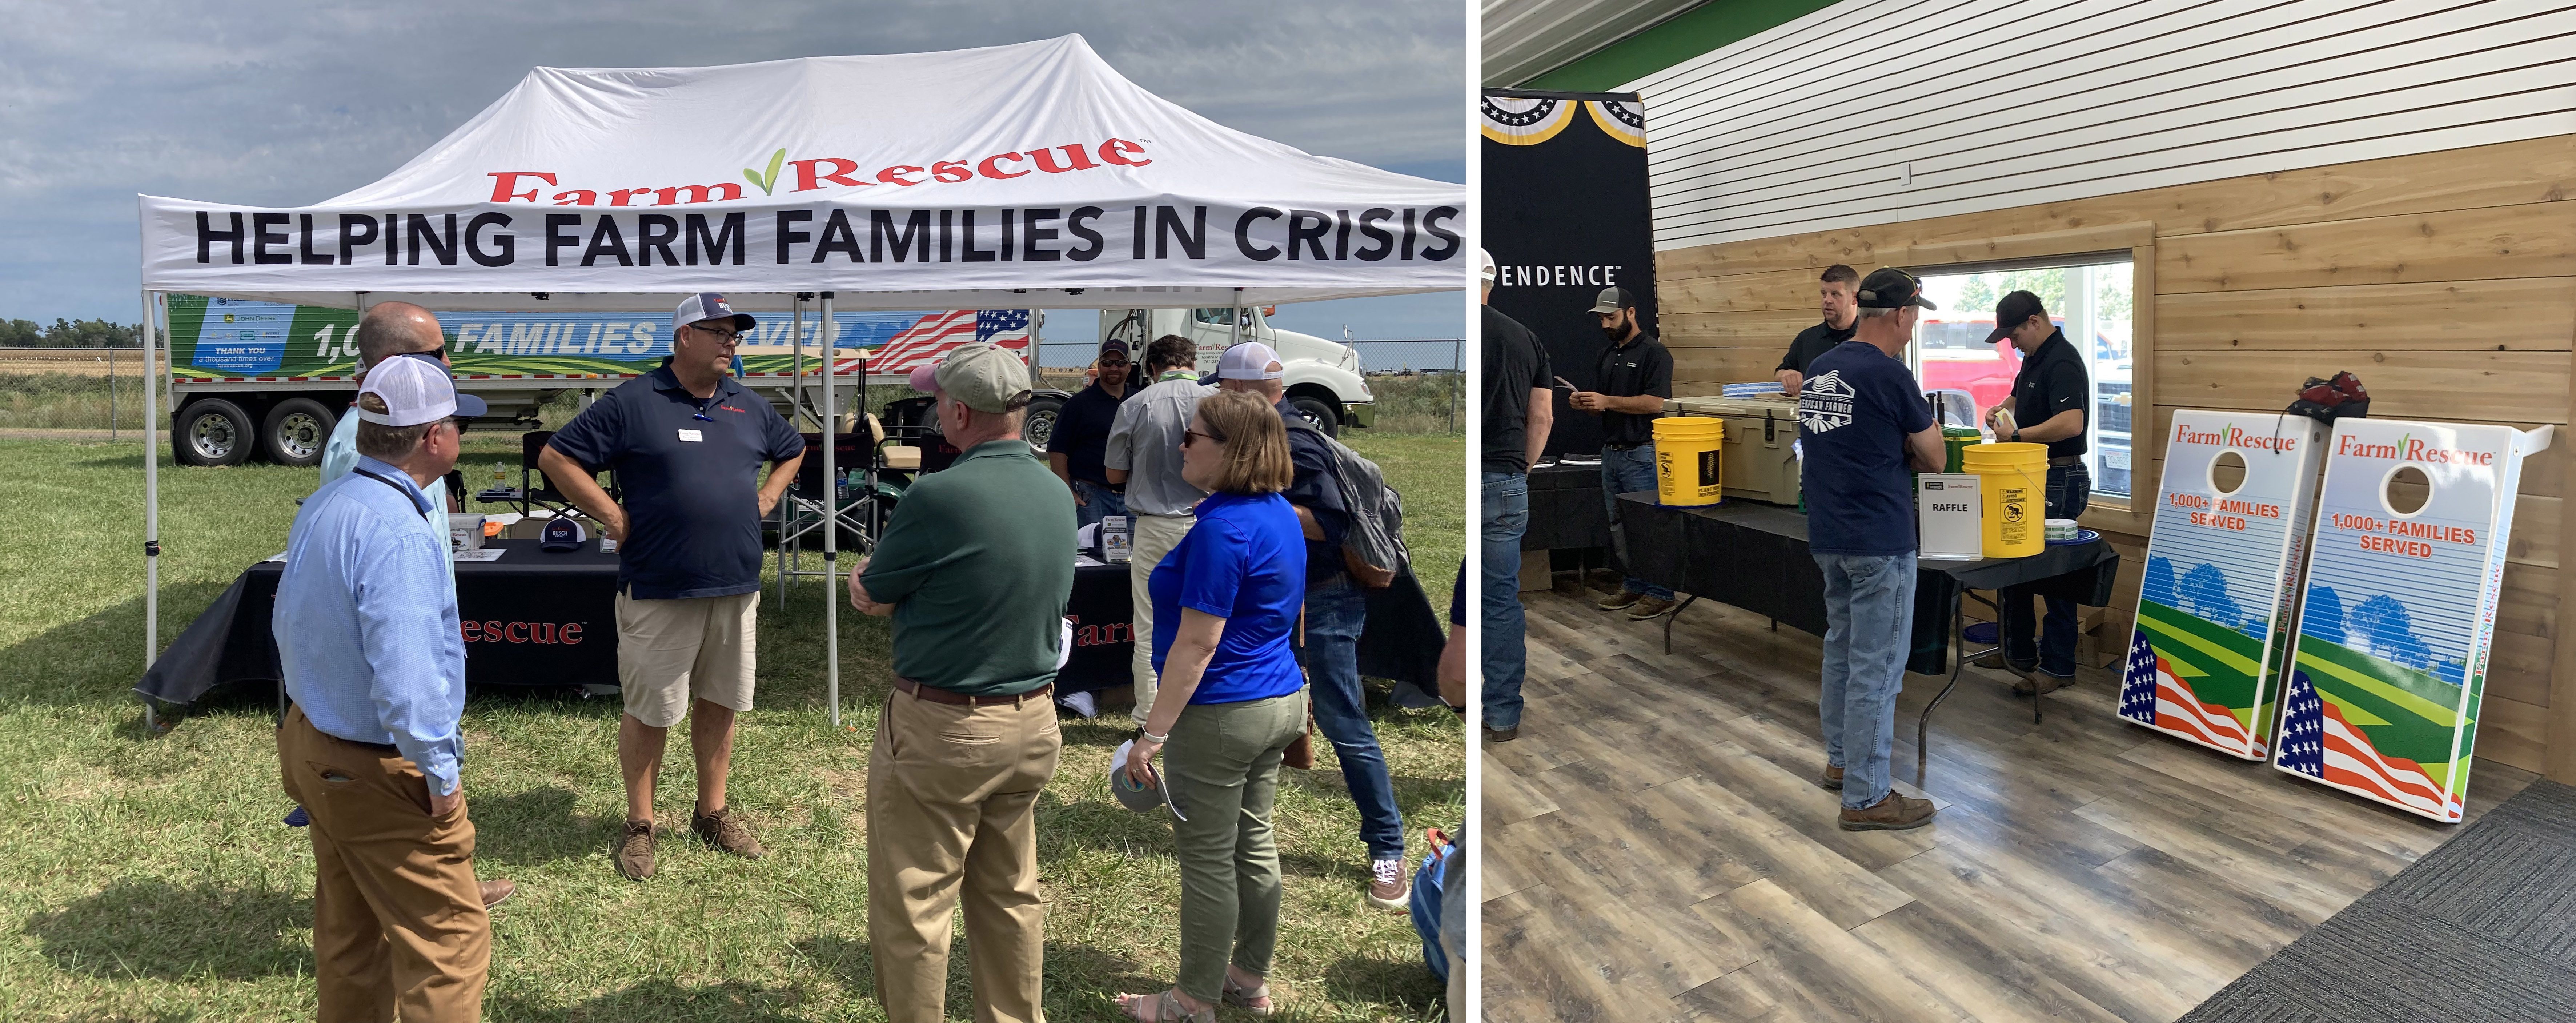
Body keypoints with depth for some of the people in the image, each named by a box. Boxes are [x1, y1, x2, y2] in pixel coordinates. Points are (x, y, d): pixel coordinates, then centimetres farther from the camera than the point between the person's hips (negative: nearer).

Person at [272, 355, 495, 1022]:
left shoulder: (319, 508, 4)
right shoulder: (399, 533, -26)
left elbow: (289, 625, 16)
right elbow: (406, 682, -29)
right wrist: (442, 774, -18)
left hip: (312, 746, 10)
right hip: (381, 772, -10)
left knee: (350, 935, 21)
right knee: (449, 942, -1)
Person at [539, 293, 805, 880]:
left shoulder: (749, 408, 11)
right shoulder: (633, 403, -7)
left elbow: (792, 452, 29)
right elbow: (556, 458, -6)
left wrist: (765, 500, 13)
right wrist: (612, 517, -9)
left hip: (737, 589, 5)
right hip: (659, 591, -5)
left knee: (720, 703, 14)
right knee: (650, 711, 4)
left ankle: (713, 812, 28)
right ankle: (639, 826, 18)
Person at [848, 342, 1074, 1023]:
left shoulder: (940, 496, -20)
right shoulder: (1058, 496, 2)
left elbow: (868, 596, -7)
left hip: (942, 731, -7)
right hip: (1033, 723, 7)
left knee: (912, 908, 5)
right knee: (1010, 896, 19)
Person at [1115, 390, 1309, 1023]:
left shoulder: (1223, 529, -23)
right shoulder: (1281, 514, 7)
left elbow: (1198, 644, -24)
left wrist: (1153, 734, -20)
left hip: (1223, 713, -9)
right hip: (1282, 702, 9)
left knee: (1207, 861, 3)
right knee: (1255, 845, 18)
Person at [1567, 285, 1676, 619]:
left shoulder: (1653, 352, -11)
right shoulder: (1608, 355, 14)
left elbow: (1656, 403, -21)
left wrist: (1607, 401, -24)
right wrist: (1586, 402, -4)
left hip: (1642, 453, -8)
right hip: (1612, 451, 8)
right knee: (1620, 527, 13)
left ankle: (1660, 592, 5)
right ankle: (1634, 585, 23)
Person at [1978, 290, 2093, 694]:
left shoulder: (2062, 363, -20)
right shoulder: (2034, 358, 11)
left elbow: (2071, 423, -34)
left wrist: (2017, 435, -26)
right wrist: (2004, 409, 8)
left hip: (2060, 481, -10)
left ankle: (2057, 668, 6)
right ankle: (2016, 652, 27)